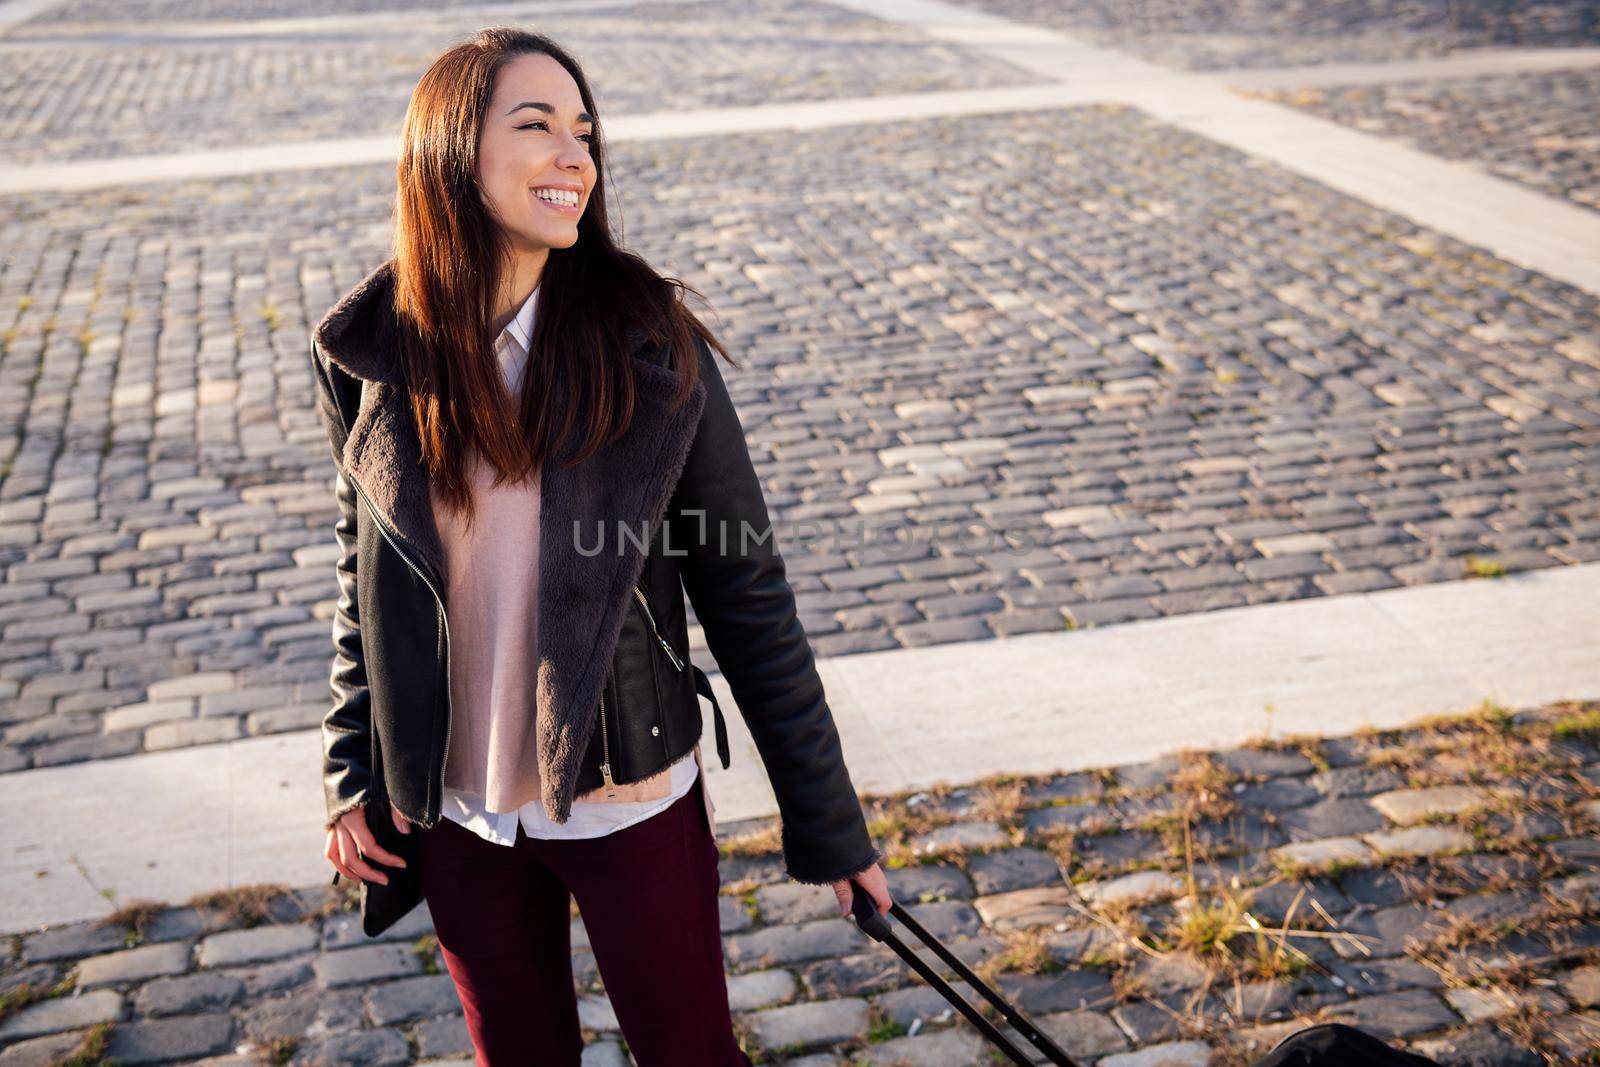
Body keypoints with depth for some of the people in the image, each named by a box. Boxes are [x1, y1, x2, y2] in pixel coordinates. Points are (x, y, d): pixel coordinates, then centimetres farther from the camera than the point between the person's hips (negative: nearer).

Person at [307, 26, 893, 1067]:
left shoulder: (648, 344, -16)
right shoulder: (369, 356, -9)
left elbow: (747, 595, -10)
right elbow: (368, 574, 6)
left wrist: (830, 825, -7)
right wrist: (352, 781, 6)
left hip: (631, 804, -2)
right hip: (455, 815, 2)